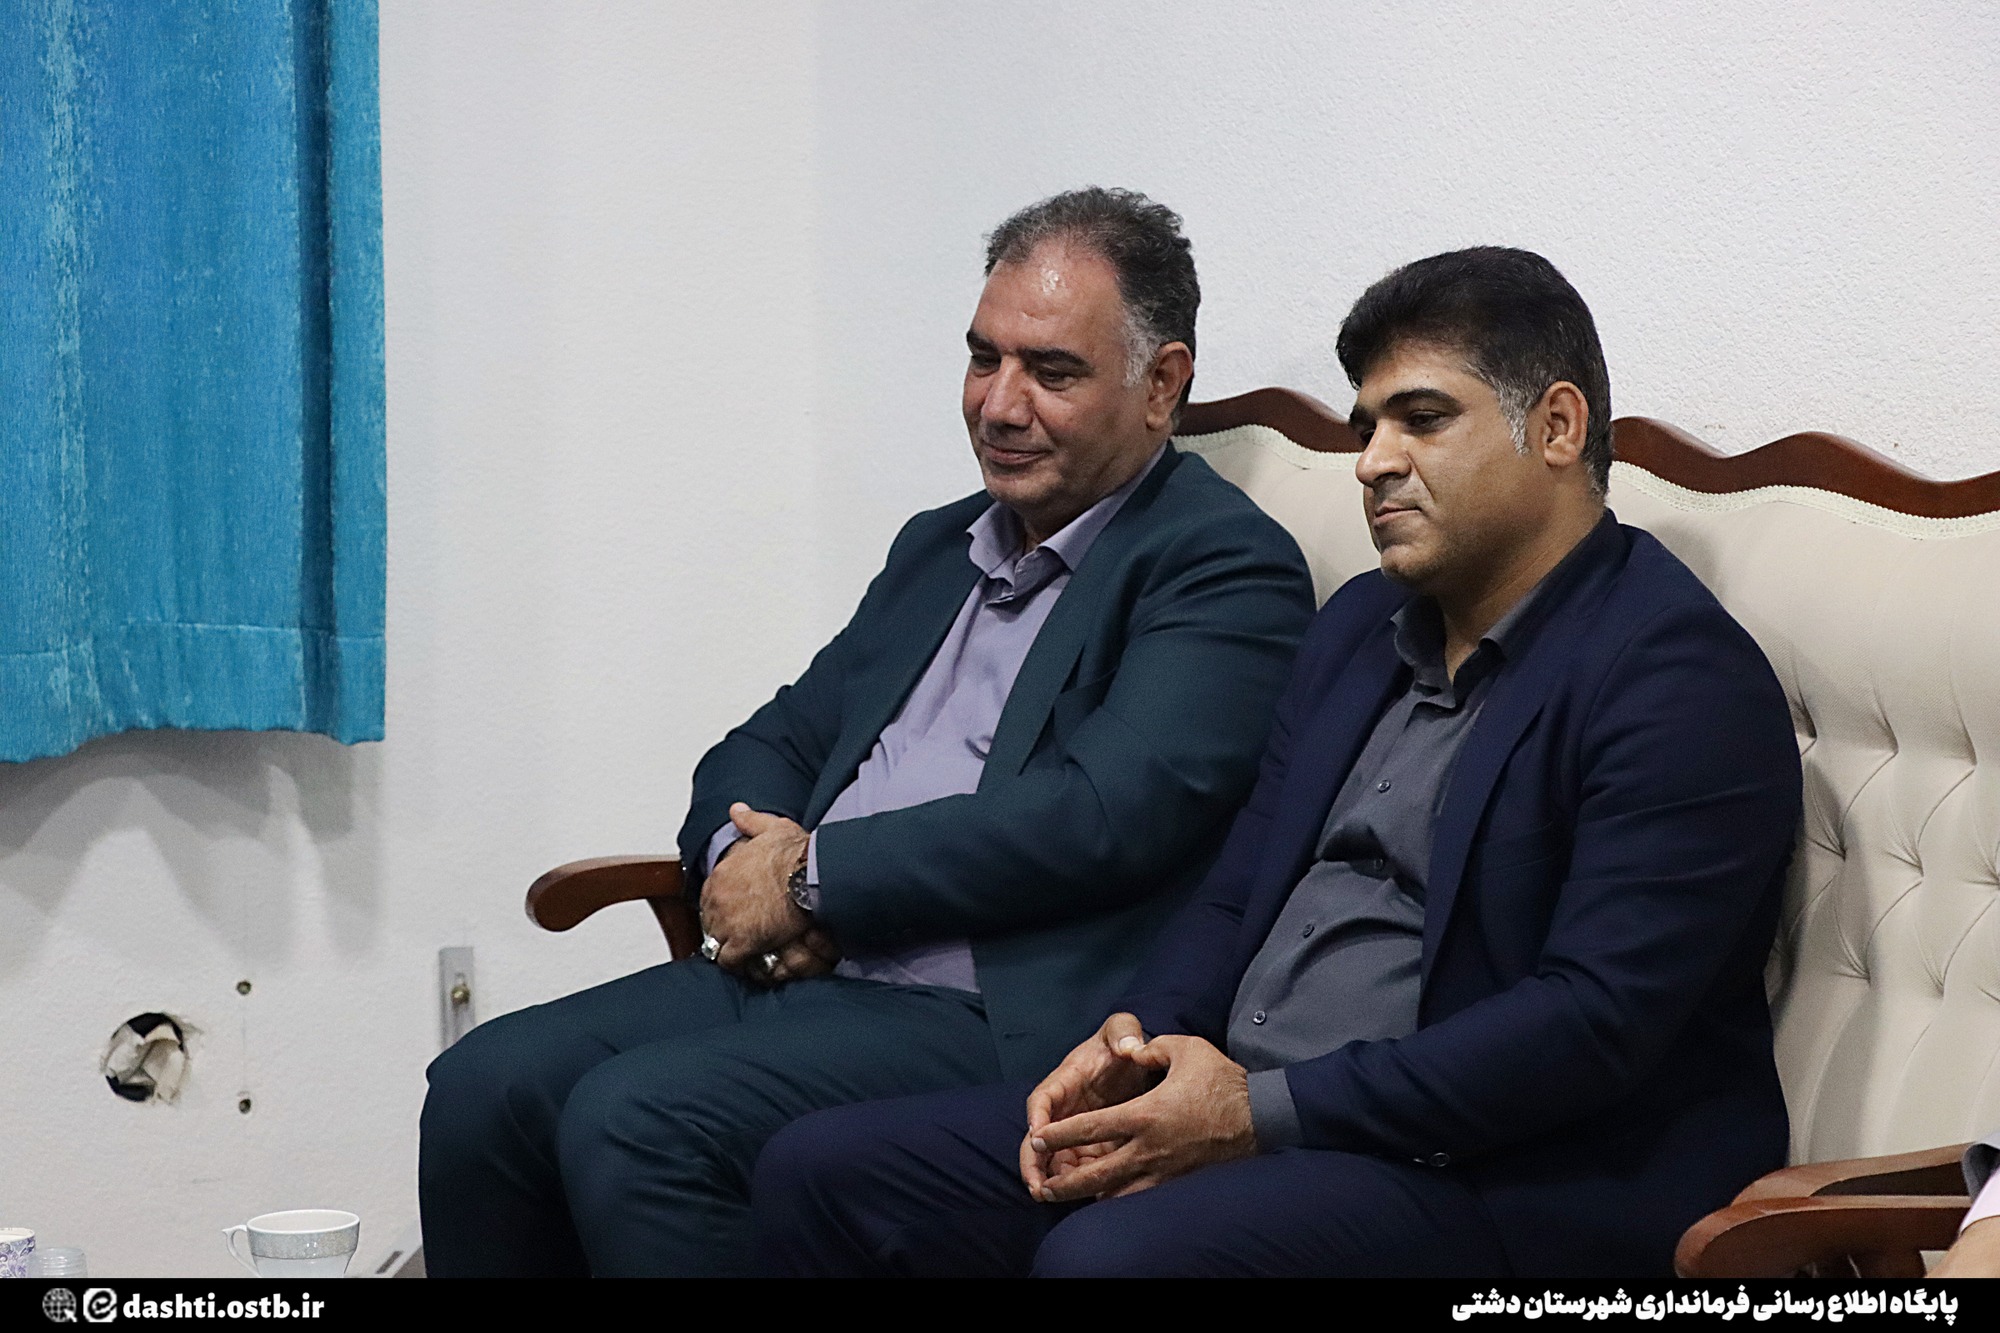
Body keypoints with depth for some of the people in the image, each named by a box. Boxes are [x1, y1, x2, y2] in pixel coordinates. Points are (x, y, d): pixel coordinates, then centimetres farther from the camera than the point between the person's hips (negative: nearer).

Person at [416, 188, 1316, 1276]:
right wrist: (744, 858, -4)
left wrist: (812, 877, -11)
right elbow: (773, 743, 23)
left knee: (636, 1121, -27)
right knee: (483, 1087, -11)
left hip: (996, 1021, -8)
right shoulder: (939, 549, 22)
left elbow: (1108, 812, -17)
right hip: (790, 974, 8)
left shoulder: (1223, 566, -4)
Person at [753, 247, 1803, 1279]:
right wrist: (1135, 1040, -3)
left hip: (1499, 1183, -8)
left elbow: (1596, 1020, -20)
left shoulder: (1678, 678, -10)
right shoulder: (1359, 624, 18)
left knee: (1107, 1257, -35)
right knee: (822, 1173, -2)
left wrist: (1264, 1112, -21)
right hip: (1237, 1110, 9)